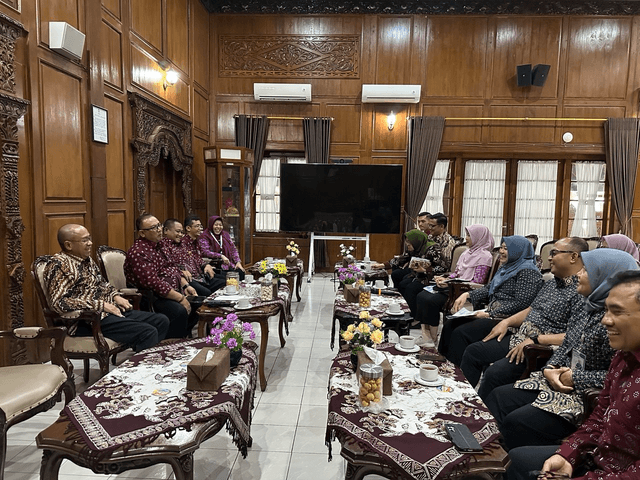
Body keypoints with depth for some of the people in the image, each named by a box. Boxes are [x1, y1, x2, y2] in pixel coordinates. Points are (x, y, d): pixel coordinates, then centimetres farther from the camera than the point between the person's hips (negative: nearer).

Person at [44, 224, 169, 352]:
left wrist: (116, 296, 8)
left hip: (112, 311, 10)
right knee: (148, 333, -25)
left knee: (162, 321, 2)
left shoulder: (87, 259, 16)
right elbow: (58, 303, -22)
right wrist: (100, 305, -21)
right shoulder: (59, 265, -12)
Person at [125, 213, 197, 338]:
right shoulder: (137, 253, -18)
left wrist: (185, 285, 6)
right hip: (155, 297, -10)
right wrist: (180, 298, -22)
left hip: (175, 291, 10)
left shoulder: (159, 246, 14)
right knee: (180, 312, -32)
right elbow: (154, 284, -25)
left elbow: (172, 267, 22)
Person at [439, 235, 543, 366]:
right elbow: (489, 288, 19)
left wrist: (489, 315, -20)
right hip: (491, 313, 10)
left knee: (461, 332, -23)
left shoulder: (528, 271, -10)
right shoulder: (506, 267, 20)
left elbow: (521, 303, -19)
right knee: (450, 324, -3)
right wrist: (467, 295, 1)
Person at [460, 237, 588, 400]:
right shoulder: (551, 283, 14)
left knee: (494, 373, -27)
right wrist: (507, 322, 9)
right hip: (519, 339, 10)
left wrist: (535, 340, -25)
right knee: (472, 352, 5)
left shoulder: (581, 292, -17)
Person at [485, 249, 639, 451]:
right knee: (497, 397, 2)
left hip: (587, 397, -9)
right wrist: (550, 369, -1)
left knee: (516, 423, -18)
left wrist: (574, 378, -17)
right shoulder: (589, 308, 9)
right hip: (559, 380, 9)